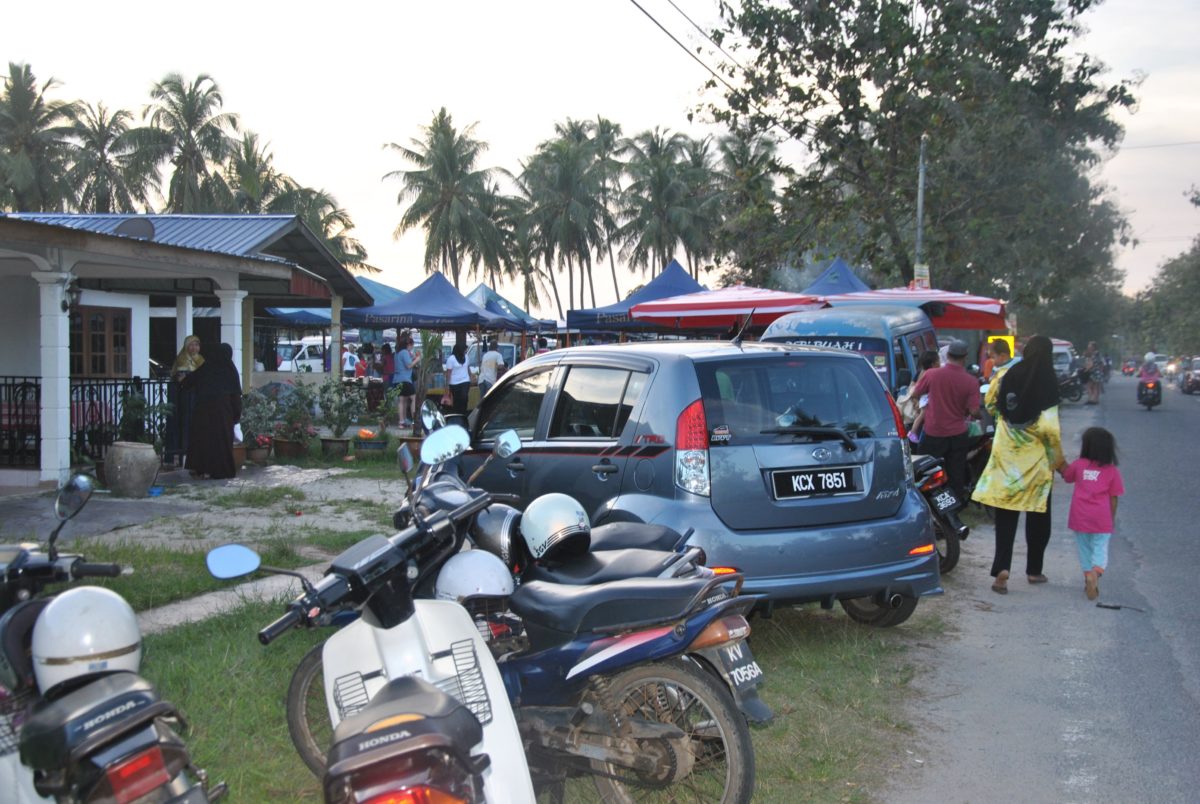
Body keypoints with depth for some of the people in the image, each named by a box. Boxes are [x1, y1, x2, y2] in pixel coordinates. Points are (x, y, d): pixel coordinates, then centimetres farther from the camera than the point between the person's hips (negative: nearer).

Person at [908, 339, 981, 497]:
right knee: (956, 477, 11)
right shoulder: (971, 382, -11)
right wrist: (977, 416, 10)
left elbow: (915, 393, 2)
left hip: (933, 434, -1)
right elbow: (974, 411, -13)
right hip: (958, 435, 1)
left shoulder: (931, 374, -12)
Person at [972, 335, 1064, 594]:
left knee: (1006, 516, 6)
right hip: (1036, 458, -2)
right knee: (1038, 515, 14)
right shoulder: (1046, 382, -14)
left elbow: (991, 402, 11)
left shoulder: (1008, 375, -4)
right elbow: (1049, 426, -18)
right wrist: (1058, 454, -4)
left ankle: (1002, 568, -9)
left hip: (1007, 454, 2)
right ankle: (1034, 570, 22)